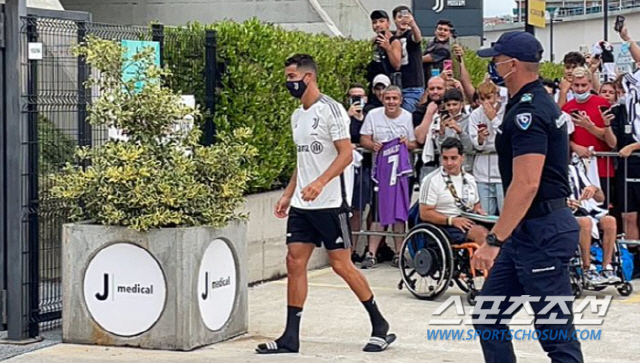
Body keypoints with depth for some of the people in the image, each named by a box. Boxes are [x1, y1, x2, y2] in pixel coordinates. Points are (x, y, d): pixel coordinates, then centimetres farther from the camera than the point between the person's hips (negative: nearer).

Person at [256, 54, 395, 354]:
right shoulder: (297, 115, 14)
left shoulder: (330, 109, -11)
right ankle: (291, 337, 5)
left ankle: (380, 325, 12)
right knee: (295, 262, 1)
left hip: (330, 204, -8)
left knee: (341, 265, -3)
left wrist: (320, 183, -28)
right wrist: (288, 194, 18)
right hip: (301, 205, 8)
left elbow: (346, 154, -16)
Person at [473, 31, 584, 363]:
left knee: (556, 333, -5)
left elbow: (526, 184, -25)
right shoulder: (538, 103, 15)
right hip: (527, 232, 11)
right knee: (488, 318, 12)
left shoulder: (528, 112, -17)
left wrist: (494, 240, -25)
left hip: (542, 232, -11)